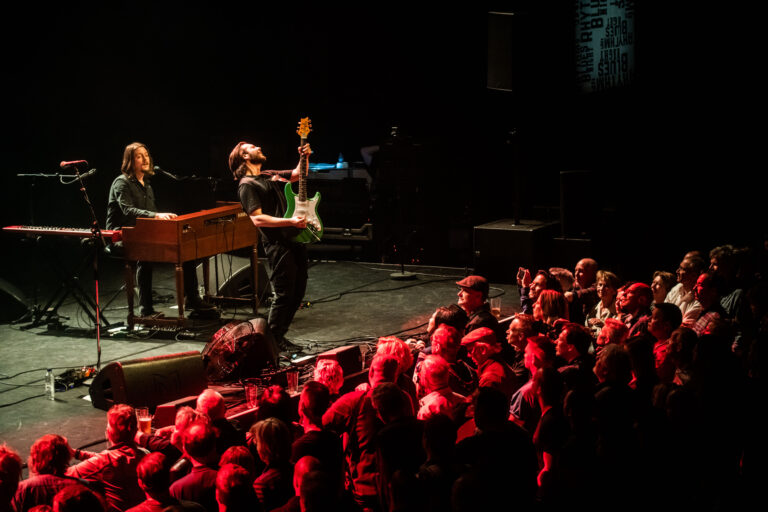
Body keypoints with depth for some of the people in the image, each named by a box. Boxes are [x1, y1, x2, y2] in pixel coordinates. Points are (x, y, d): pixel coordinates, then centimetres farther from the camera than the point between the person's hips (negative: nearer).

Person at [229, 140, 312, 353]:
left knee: (298, 291, 12)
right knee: (284, 294, -7)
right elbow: (258, 219, -17)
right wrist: (290, 221, -23)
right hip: (277, 245, -9)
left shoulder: (270, 176, 19)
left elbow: (298, 174, 31)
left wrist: (304, 158, 10)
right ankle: (273, 339, 5)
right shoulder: (247, 185, -8)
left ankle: (278, 335, 22)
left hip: (295, 239, 9)